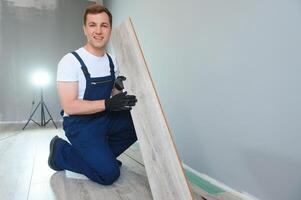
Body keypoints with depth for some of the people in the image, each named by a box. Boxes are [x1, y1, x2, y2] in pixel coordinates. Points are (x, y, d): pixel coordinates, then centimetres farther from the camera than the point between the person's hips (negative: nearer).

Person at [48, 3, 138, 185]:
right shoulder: (71, 61, -15)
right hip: (80, 123, -7)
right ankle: (61, 152, 7)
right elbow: (69, 106, -20)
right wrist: (108, 104, -29)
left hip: (106, 118, 7)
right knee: (109, 173, -16)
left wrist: (119, 88, -8)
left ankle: (101, 155, 5)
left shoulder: (112, 61, 6)